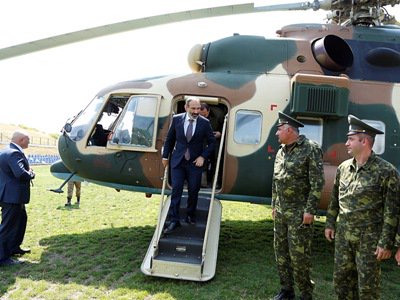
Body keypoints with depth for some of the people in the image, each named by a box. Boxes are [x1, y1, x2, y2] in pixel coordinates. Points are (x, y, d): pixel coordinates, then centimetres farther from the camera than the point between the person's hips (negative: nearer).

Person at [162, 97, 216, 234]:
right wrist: (165, 156, 9)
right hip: (177, 161, 1)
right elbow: (169, 139, 8)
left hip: (195, 162, 0)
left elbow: (212, 142, 2)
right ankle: (174, 220, 7)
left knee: (193, 191, 9)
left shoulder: (205, 122, -7)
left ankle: (190, 215, 30)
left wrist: (203, 157, -8)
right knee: (176, 190, -1)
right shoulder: (177, 119, -3)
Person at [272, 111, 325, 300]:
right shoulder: (281, 151, 11)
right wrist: (274, 205, 17)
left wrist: (310, 210, -17)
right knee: (280, 251, 13)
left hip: (299, 213, -7)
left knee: (299, 254, -2)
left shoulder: (311, 149, -10)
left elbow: (317, 182, -14)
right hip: (280, 212, 7)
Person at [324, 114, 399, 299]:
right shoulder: (343, 167, 5)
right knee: (341, 278, 15)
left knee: (368, 284, 6)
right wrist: (330, 224, 15)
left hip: (369, 238, -5)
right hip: (343, 234, 6)